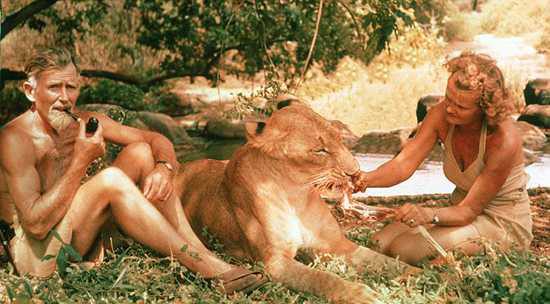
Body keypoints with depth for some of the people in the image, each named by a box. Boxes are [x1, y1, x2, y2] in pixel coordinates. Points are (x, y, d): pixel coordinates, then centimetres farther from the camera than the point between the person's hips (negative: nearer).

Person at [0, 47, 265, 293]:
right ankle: (206, 267, -28)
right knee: (110, 179, -30)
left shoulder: (83, 122, 3)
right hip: (37, 254, -7)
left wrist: (165, 168, -17)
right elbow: (36, 223, -26)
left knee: (140, 152, -5)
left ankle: (199, 251, -15)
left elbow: (157, 140, 6)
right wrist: (81, 161, -24)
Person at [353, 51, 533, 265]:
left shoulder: (504, 140, -29)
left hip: (504, 223, -6)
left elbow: (469, 210, -25)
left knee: (406, 249, -24)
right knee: (380, 243, -11)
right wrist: (369, 179, -39)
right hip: (462, 210, 6)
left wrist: (429, 214, -44)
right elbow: (404, 163, -19)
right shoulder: (441, 116, -12)